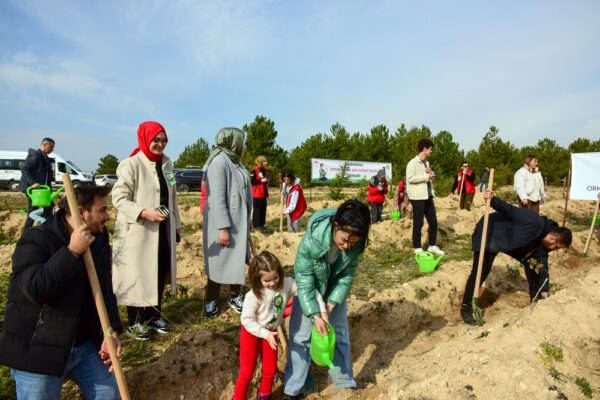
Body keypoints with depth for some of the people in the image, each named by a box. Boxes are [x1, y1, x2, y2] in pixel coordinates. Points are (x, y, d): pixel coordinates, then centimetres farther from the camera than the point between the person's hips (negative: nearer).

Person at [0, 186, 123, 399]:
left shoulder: (99, 242, 2)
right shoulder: (36, 239, -17)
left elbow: (106, 291, 0)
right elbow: (35, 287, -32)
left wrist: (112, 331, -12)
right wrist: (72, 252, -29)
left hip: (85, 345, 6)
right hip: (38, 351, -6)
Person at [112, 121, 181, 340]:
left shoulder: (167, 163, 8)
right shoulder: (131, 164, -12)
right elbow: (118, 199, -13)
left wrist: (176, 224, 15)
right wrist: (143, 212, -27)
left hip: (163, 230, 6)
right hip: (138, 231, -6)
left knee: (160, 273, 14)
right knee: (137, 276, 6)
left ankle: (154, 315, 31)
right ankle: (135, 322, 22)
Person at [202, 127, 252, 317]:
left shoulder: (235, 161, 10)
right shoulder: (219, 162, -17)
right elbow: (217, 198, -22)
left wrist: (247, 219, 18)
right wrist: (223, 228, -24)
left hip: (239, 222, 8)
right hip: (223, 223, -8)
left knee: (237, 261, 14)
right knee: (218, 263, 5)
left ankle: (235, 297, 29)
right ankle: (211, 300, 20)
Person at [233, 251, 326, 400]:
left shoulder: (287, 284, -22)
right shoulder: (253, 295, -31)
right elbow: (247, 320, -23)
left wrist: (322, 311, -17)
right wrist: (266, 334, -27)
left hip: (271, 332, 4)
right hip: (251, 333, -4)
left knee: (270, 369, 16)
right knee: (247, 371, 7)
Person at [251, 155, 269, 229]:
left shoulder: (264, 170, 15)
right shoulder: (255, 171, -11)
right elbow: (251, 182, -15)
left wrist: (267, 193, 19)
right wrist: (261, 181, -19)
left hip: (263, 194, 8)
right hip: (257, 194, -8)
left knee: (263, 209, 8)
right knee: (257, 209, -4)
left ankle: (262, 224, 17)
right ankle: (255, 224, 4)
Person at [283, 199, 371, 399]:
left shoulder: (355, 243, -28)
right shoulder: (312, 239, -39)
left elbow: (348, 274, -14)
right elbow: (304, 279, -29)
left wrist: (332, 302, -21)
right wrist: (315, 314, -29)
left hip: (335, 287, 3)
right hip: (308, 287, -3)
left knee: (340, 331, 12)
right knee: (301, 334, 1)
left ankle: (345, 381, 32)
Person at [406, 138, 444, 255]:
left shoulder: (426, 162, 17)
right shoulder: (413, 163, -10)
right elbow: (410, 178, -21)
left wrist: (430, 175, 3)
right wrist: (426, 176, -17)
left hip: (428, 196, 8)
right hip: (418, 197, -8)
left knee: (433, 221, 10)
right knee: (418, 223, 0)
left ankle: (432, 246, 22)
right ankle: (417, 248, 11)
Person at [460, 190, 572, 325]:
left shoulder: (543, 243, 0)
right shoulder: (535, 222, -27)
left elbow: (542, 265, 5)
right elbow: (510, 211, -29)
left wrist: (544, 290, 3)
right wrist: (493, 200, -46)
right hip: (489, 233, -9)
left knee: (532, 263, 7)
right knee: (481, 272, -17)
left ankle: (536, 298, 25)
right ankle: (466, 308, -7)